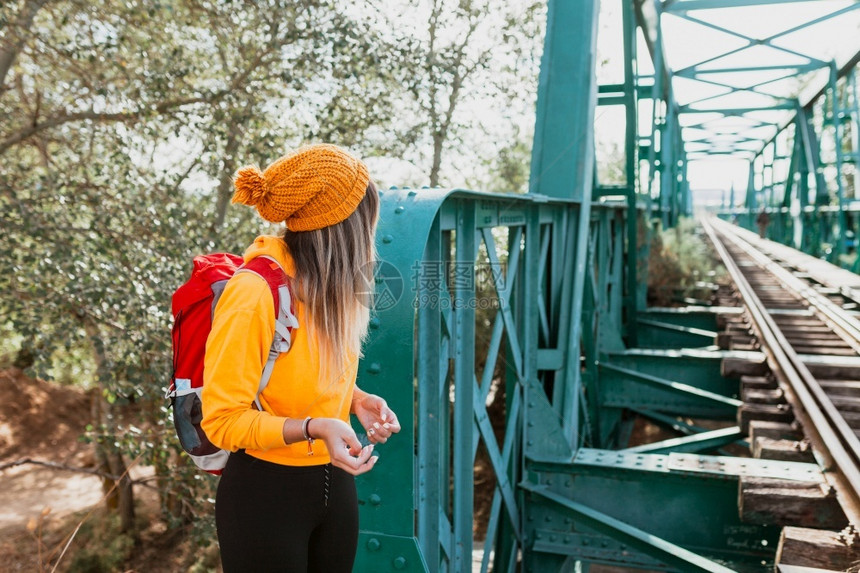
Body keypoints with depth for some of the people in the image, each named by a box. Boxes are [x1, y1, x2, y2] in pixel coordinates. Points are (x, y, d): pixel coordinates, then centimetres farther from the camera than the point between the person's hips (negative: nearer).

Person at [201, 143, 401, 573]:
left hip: (335, 485, 7)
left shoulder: (333, 288, 1)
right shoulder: (255, 293, -23)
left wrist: (356, 400, -2)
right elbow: (222, 420, -18)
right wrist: (314, 428, -29)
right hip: (265, 494, -7)